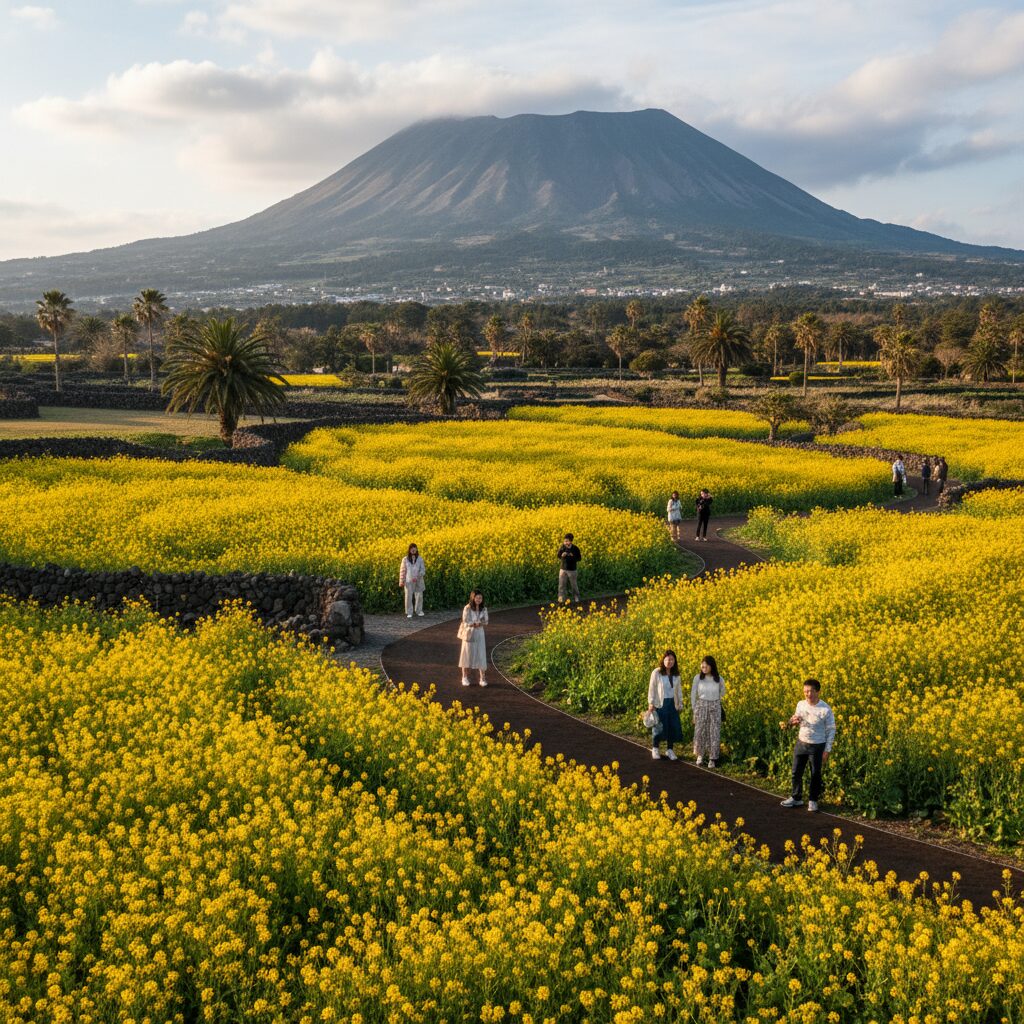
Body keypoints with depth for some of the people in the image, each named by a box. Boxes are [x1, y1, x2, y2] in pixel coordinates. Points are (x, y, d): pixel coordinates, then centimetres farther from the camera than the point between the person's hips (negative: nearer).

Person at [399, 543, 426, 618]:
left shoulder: (420, 559, 2)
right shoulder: (405, 559, 1)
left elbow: (423, 570, -1)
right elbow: (402, 570, 3)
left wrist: (417, 577, -17)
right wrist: (401, 581, -3)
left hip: (418, 581, 1)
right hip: (409, 581, -1)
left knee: (419, 596, 6)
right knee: (408, 596, -5)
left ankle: (419, 610, 25)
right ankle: (409, 613, 4)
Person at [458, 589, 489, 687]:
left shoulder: (483, 609, 1)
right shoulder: (467, 608, -11)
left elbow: (486, 621, 1)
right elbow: (465, 622, -13)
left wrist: (477, 624, -19)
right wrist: (479, 623, -19)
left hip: (479, 635, 3)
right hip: (469, 634, -3)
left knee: (481, 656, 0)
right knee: (467, 656, 5)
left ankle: (483, 679, 5)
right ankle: (465, 678, 16)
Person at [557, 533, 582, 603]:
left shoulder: (575, 549, -8)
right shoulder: (562, 547, -3)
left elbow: (579, 558, -3)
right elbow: (557, 556, -5)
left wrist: (573, 557, -21)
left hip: (572, 570, -2)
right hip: (563, 569, 2)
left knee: (573, 585, 10)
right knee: (562, 584, -2)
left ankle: (576, 597, 28)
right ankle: (561, 599, 2)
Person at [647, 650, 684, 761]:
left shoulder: (676, 675, 7)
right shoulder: (656, 672, -7)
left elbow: (679, 690, 14)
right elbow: (652, 688, -7)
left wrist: (680, 704, 13)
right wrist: (651, 703, -11)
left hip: (672, 704, 4)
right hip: (660, 704, -4)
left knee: (673, 726, 4)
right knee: (659, 726, 1)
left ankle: (670, 750, 16)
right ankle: (655, 749, 17)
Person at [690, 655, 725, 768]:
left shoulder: (718, 679, -3)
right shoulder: (697, 678, -5)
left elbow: (722, 692, 18)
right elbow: (693, 695, 0)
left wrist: (715, 700, 11)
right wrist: (694, 711, -1)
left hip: (715, 708, 1)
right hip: (701, 707, 0)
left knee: (715, 733, -1)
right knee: (700, 731, 2)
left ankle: (712, 759, 8)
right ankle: (699, 755, 21)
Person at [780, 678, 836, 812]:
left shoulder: (826, 710, -19)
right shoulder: (801, 704, -5)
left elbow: (831, 730, -10)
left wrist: (827, 749, -10)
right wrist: (792, 722, -11)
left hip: (817, 746, -5)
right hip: (801, 743, 5)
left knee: (815, 774, 10)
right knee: (796, 772, 13)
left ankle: (813, 800, 26)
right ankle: (796, 798, 30)